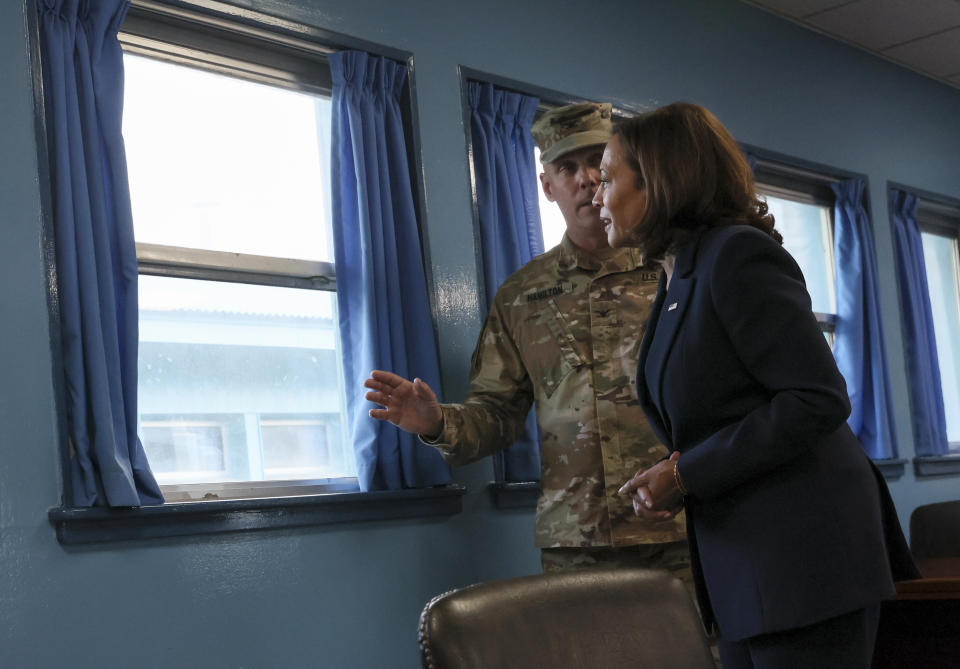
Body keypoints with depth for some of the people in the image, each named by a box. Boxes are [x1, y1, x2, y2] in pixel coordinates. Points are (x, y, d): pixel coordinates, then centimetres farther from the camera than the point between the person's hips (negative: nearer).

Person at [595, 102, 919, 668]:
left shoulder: (737, 253, -12)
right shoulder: (675, 283, 17)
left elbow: (819, 400, -19)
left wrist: (688, 474, -17)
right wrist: (672, 480, 1)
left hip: (802, 557, -9)